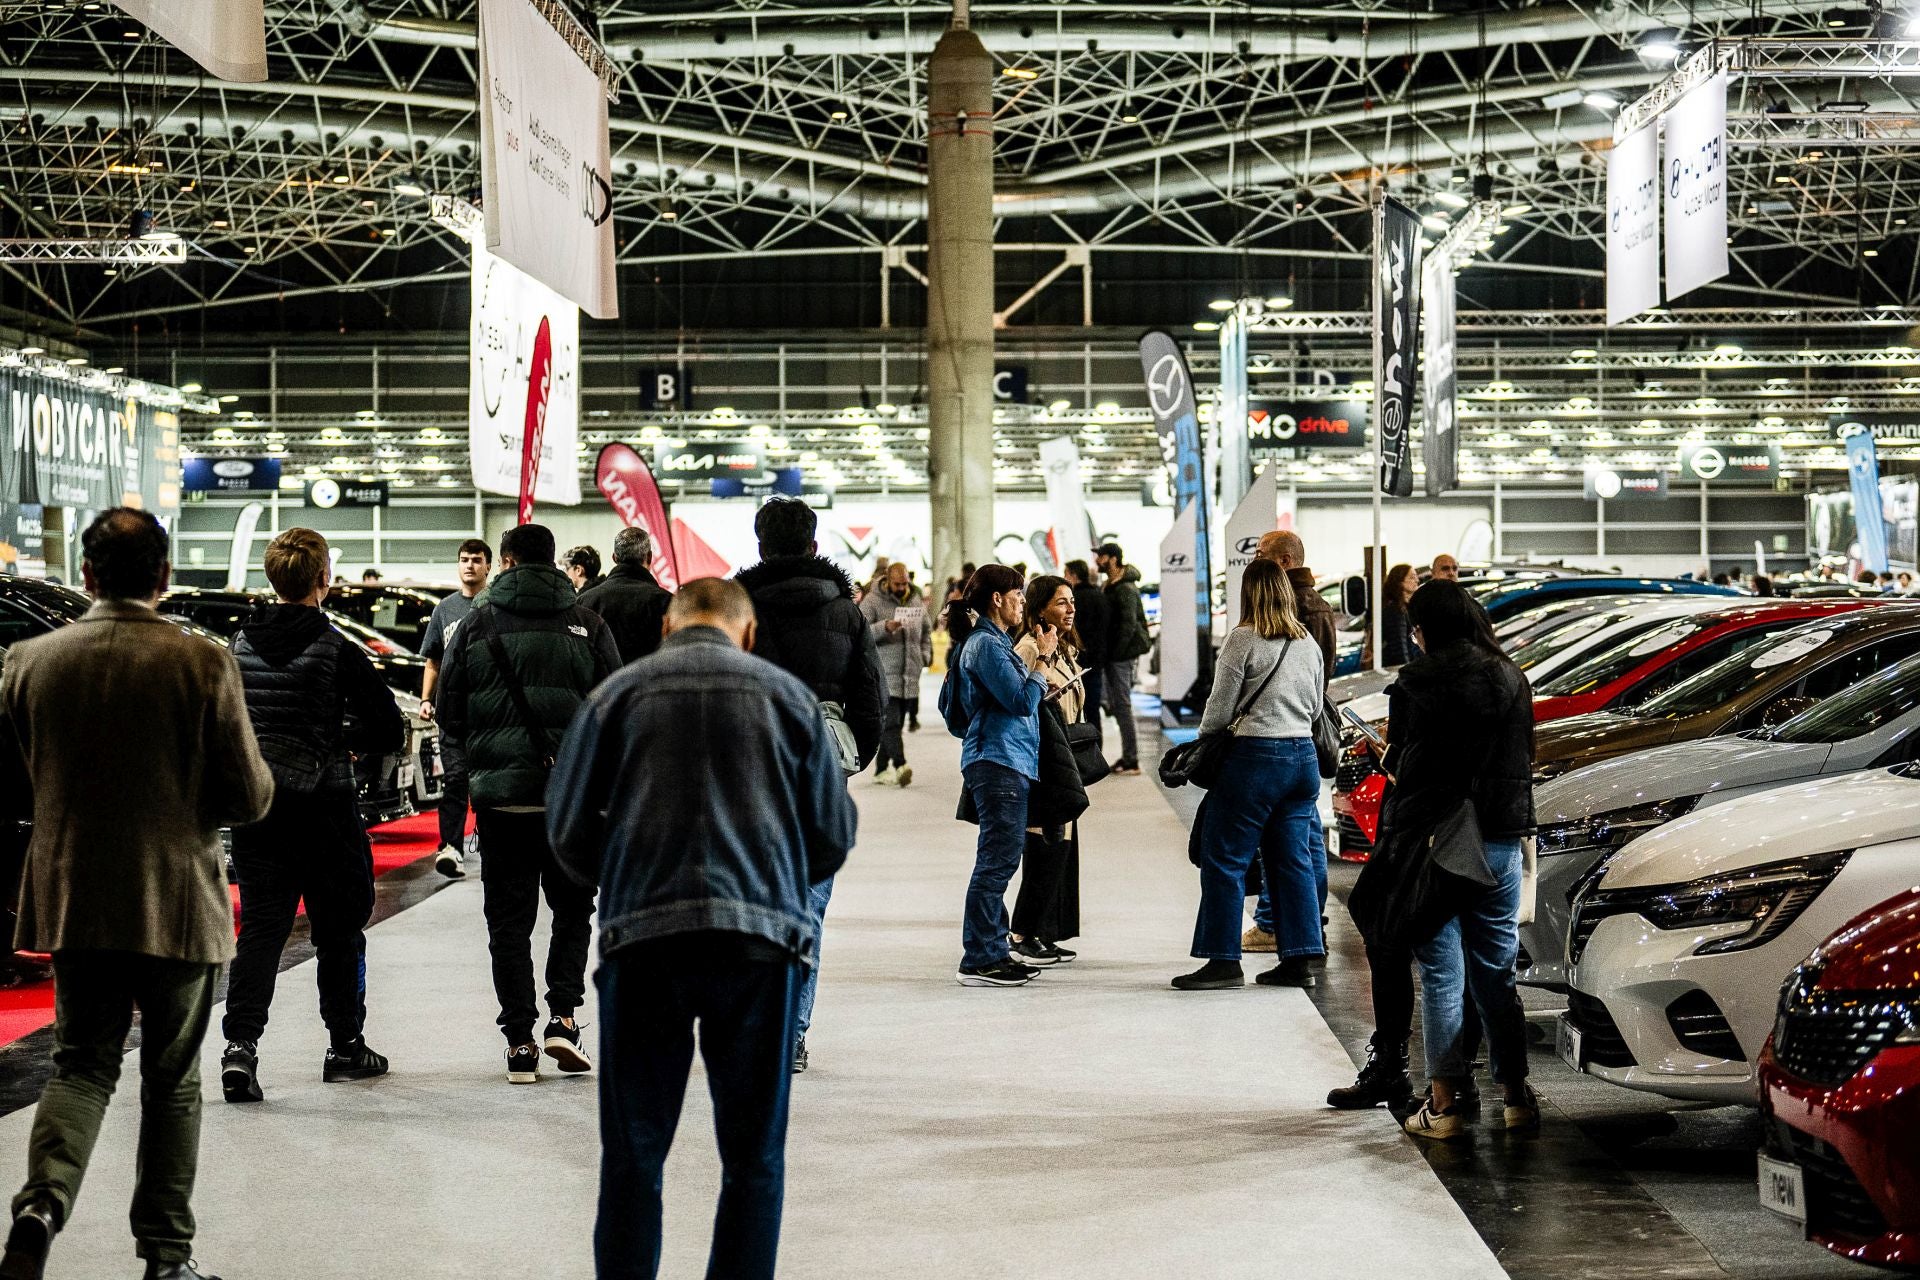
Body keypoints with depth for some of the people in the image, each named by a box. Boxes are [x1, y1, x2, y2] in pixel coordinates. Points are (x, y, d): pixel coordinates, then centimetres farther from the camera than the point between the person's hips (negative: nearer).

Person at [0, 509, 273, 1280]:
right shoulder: (203, 665, -12)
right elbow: (250, 797, -9)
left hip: (72, 900, 2)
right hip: (178, 905, -2)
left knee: (80, 1064, 13)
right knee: (171, 1079, 11)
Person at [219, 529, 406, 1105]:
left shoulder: (240, 646, 1)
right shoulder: (337, 651, -13)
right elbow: (390, 732, -11)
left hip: (255, 806, 4)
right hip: (323, 809, -3)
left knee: (261, 926, 4)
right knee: (338, 928, 11)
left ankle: (240, 1043, -13)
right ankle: (345, 1046, 21)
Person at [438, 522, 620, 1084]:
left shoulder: (476, 625, 1)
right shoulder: (587, 625, 1)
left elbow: (450, 716, 4)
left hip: (499, 793, 0)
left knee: (509, 919, 6)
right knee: (573, 908, 15)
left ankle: (520, 1042, 4)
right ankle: (563, 1017, 1)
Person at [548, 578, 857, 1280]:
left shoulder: (619, 692, 9)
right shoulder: (788, 693, 10)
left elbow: (568, 828, 7)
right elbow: (833, 834, 11)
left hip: (643, 934, 0)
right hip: (763, 935, 0)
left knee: (633, 1155, 8)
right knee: (753, 1155, 9)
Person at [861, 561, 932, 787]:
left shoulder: (915, 603, 15)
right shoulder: (872, 602, -3)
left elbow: (926, 632, 28)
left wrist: (925, 654, 11)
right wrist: (884, 627, -23)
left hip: (909, 677, 6)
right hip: (884, 676, -6)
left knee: (893, 724, 10)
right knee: (890, 722, -16)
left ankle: (881, 769, 17)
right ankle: (900, 765, -25)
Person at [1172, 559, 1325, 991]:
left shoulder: (1243, 639, -10)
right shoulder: (1308, 644, 9)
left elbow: (1221, 708, -6)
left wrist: (1203, 741, 11)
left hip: (1255, 758, -7)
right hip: (1304, 756, 7)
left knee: (1224, 858, 1)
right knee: (1294, 858, 11)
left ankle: (1224, 960, 1)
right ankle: (1300, 959, 11)